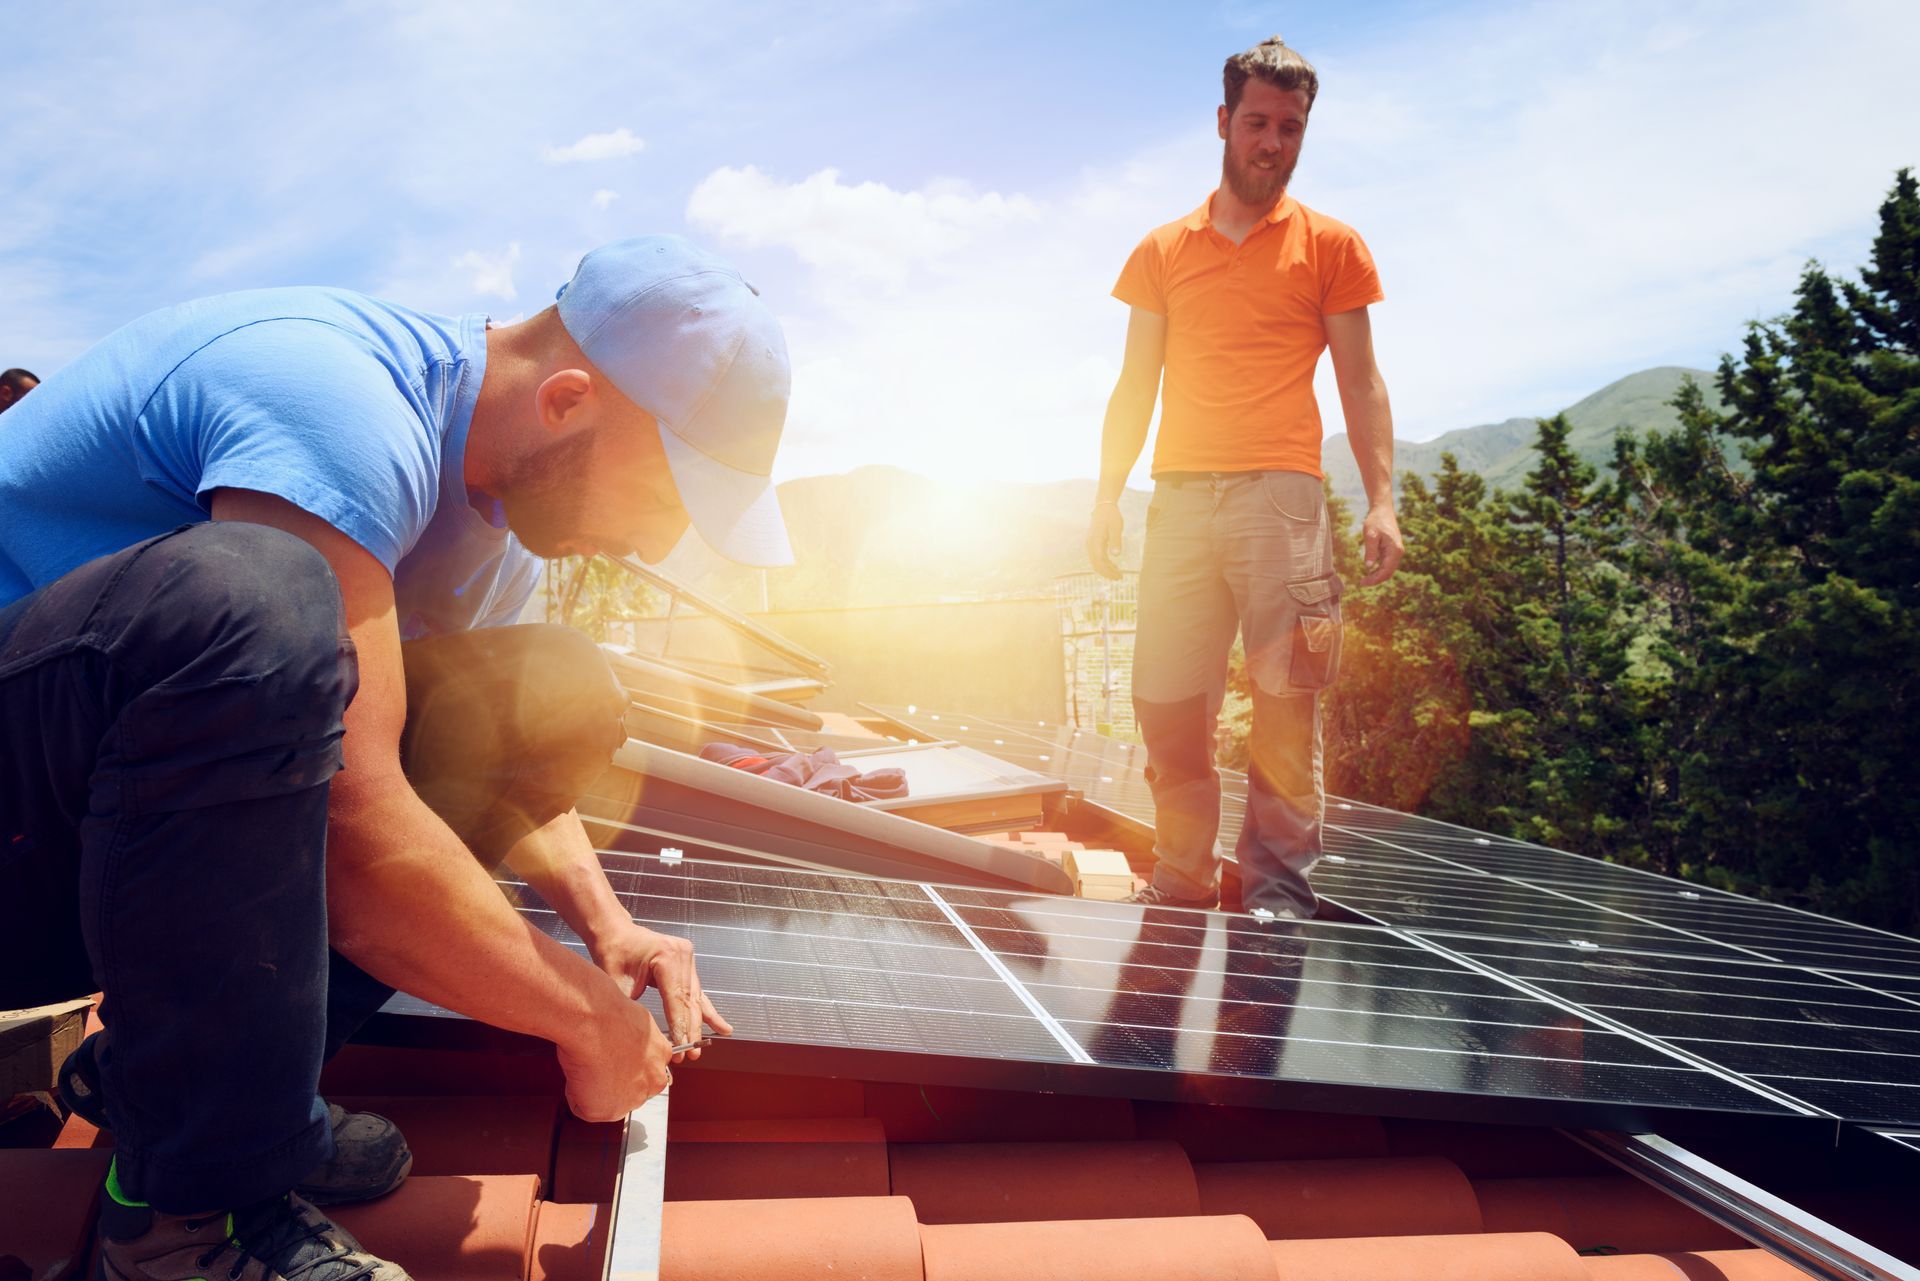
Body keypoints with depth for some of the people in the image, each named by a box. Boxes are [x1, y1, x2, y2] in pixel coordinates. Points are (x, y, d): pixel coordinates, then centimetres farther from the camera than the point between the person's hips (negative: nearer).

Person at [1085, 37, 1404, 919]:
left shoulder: (1330, 246, 11)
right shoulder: (1161, 252, 17)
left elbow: (1360, 384, 7)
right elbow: (1135, 387, 16)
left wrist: (1381, 500, -4)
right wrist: (1108, 497, 8)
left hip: (1281, 497, -2)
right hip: (1180, 498, 2)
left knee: (1285, 697, -6)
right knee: (1166, 704, -1)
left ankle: (1280, 882, 4)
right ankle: (1181, 885, 9)